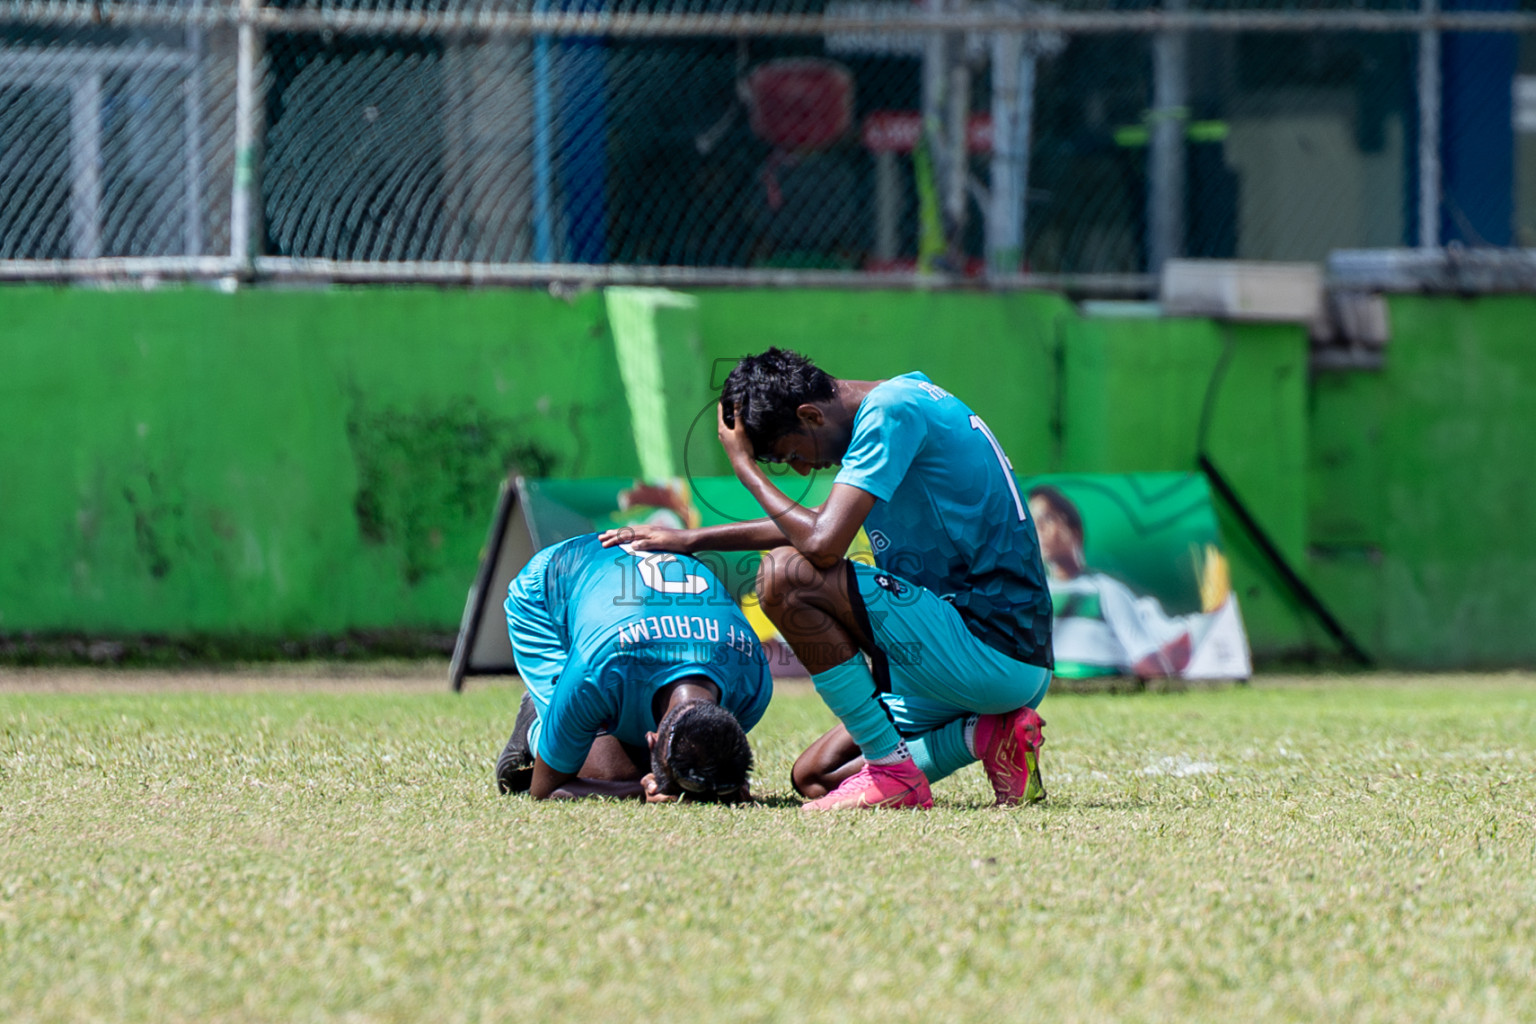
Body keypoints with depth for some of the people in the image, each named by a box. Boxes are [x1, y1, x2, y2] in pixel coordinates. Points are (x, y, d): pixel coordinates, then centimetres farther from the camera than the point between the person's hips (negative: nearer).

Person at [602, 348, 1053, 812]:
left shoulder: (890, 412, -15)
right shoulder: (903, 400, 16)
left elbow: (824, 543, -24)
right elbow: (819, 524, 29)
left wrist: (743, 465, -9)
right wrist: (693, 540, 28)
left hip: (992, 648, -10)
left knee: (786, 576, -19)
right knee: (813, 777, 14)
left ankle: (895, 772, -15)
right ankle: (985, 734, 4)